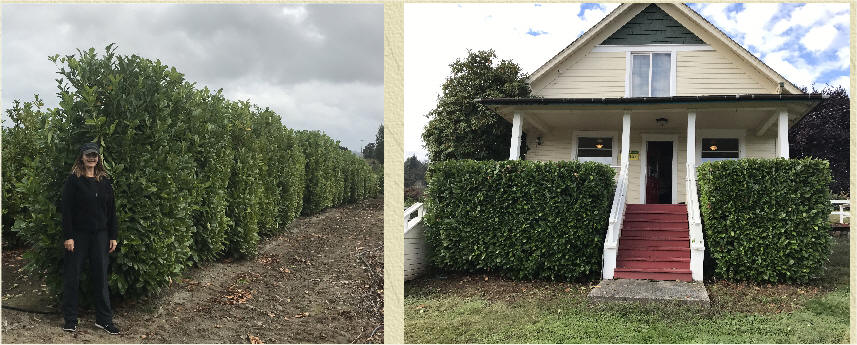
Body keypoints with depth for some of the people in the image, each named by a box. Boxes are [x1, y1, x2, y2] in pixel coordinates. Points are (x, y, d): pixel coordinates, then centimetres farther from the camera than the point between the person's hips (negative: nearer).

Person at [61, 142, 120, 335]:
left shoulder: (105, 181, 9)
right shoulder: (73, 180, -3)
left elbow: (111, 210, 11)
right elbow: (66, 209, -7)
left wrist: (113, 236, 7)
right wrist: (68, 236, -13)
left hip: (100, 235, 3)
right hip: (78, 234, -3)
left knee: (101, 276, 6)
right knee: (72, 277, 3)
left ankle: (104, 319, 13)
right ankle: (70, 319, 15)